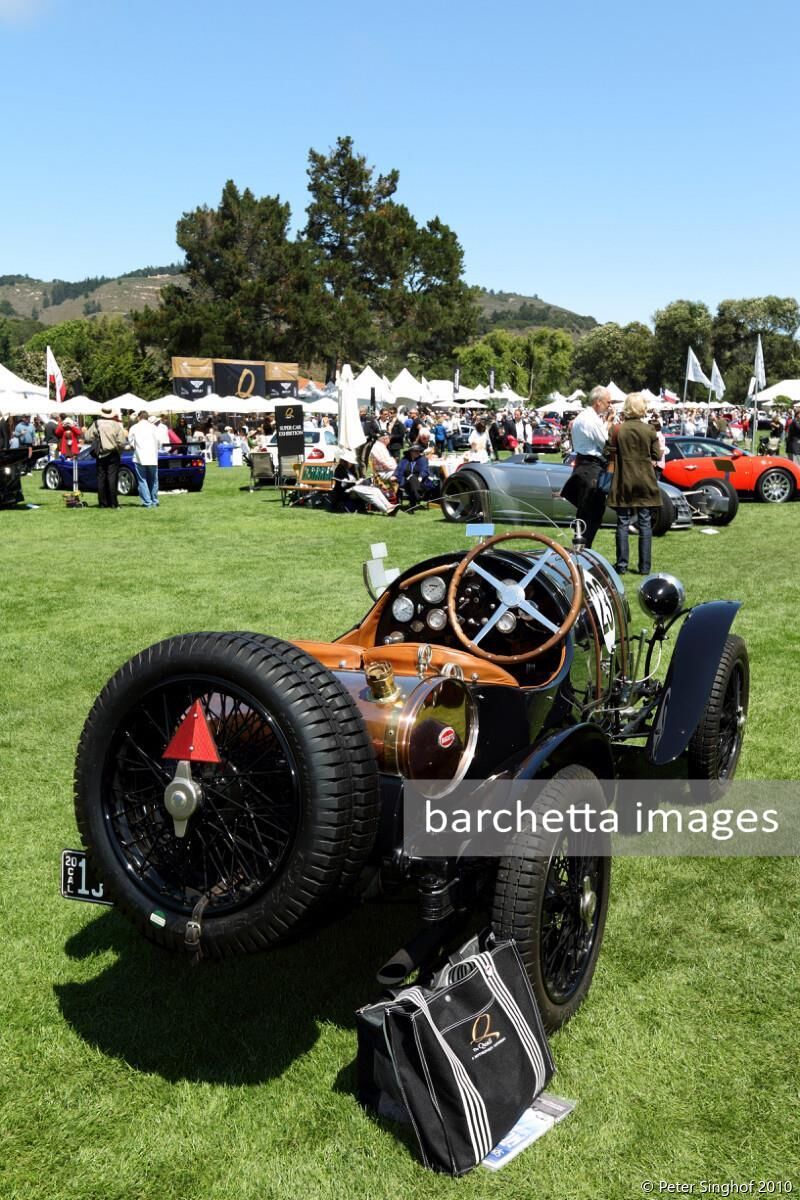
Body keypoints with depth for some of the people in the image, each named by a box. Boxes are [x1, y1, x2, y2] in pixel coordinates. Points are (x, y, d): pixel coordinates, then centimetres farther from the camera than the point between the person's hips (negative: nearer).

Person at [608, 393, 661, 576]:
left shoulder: (618, 430, -7)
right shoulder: (649, 430, -5)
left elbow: (612, 456, -5)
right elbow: (656, 456, -1)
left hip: (624, 480, 0)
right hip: (646, 481, 0)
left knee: (623, 523, 6)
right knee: (645, 523, 5)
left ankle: (622, 565, 6)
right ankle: (644, 566, 7)